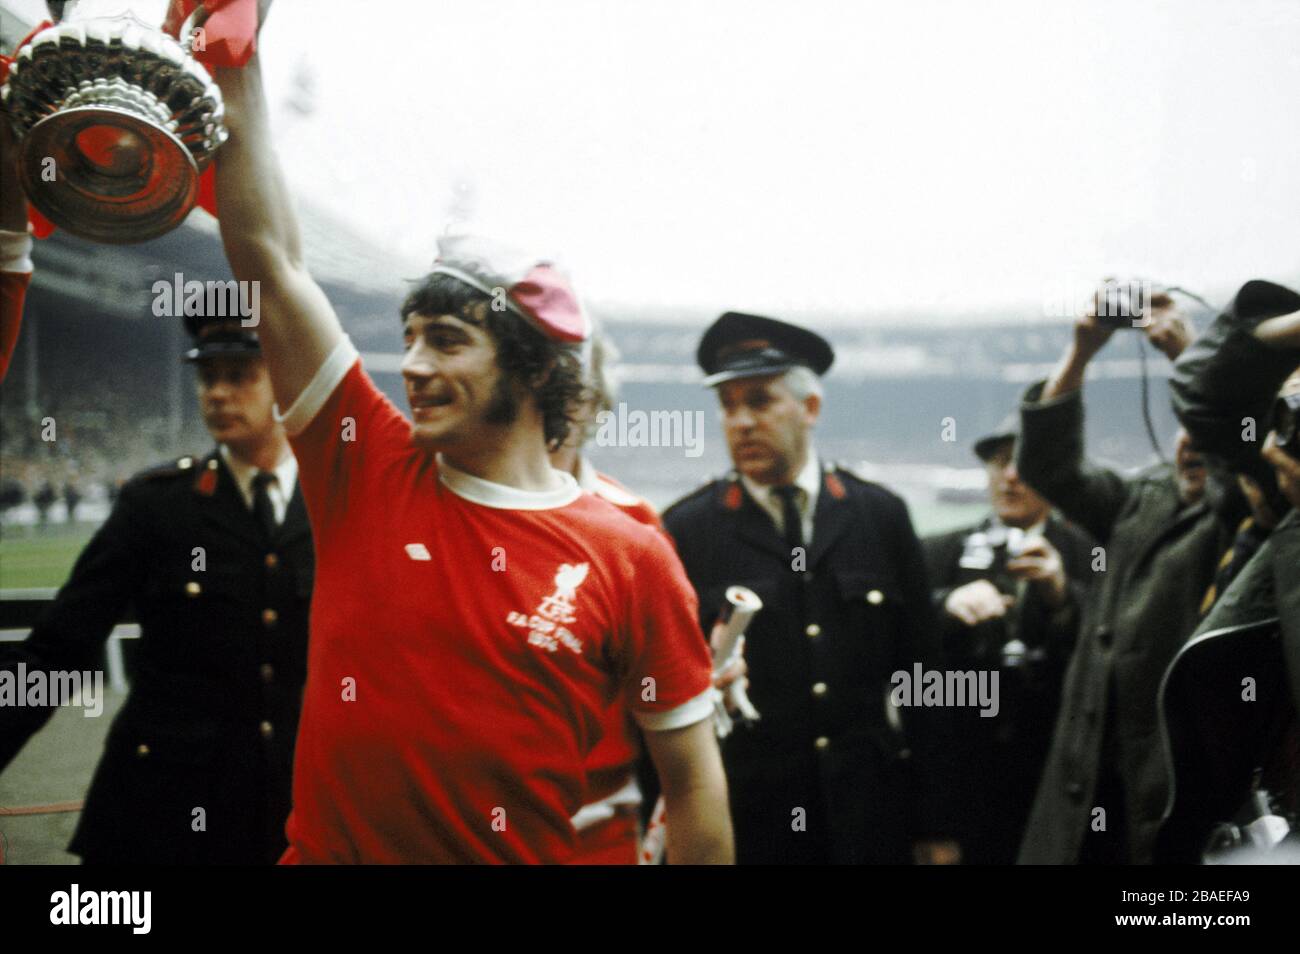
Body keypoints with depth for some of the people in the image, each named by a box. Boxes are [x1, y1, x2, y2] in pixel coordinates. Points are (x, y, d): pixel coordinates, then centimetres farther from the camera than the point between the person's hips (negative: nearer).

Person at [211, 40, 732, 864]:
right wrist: (237, 65, -8)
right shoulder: (367, 472, -3)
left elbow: (693, 782, -3)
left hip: (528, 850, -2)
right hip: (328, 846, 2)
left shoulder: (631, 560, -8)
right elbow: (269, 256, -6)